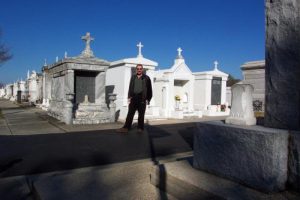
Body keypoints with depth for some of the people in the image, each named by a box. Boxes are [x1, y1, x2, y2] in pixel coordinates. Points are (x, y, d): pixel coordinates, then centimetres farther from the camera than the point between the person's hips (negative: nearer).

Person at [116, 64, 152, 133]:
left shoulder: (146, 78, 2)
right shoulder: (133, 77, 13)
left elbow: (149, 89, 1)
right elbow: (130, 87, 15)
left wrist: (148, 99, -4)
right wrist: (129, 97, 6)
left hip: (142, 99, -3)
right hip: (133, 98, 3)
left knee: (141, 114, 4)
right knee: (130, 113, 1)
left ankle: (140, 128, 13)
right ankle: (126, 128, 2)